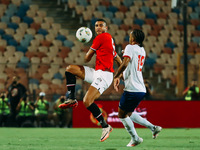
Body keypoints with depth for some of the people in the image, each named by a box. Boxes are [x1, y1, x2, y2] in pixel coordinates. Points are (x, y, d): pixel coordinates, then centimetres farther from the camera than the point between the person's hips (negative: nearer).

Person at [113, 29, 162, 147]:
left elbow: (125, 64, -23)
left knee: (122, 115, 5)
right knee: (129, 113, 23)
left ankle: (135, 138, 7)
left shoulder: (130, 48, -9)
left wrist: (116, 77, -12)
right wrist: (120, 76, 17)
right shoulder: (142, 51, 17)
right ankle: (153, 128, 15)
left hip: (132, 89, -9)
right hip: (141, 90, 9)